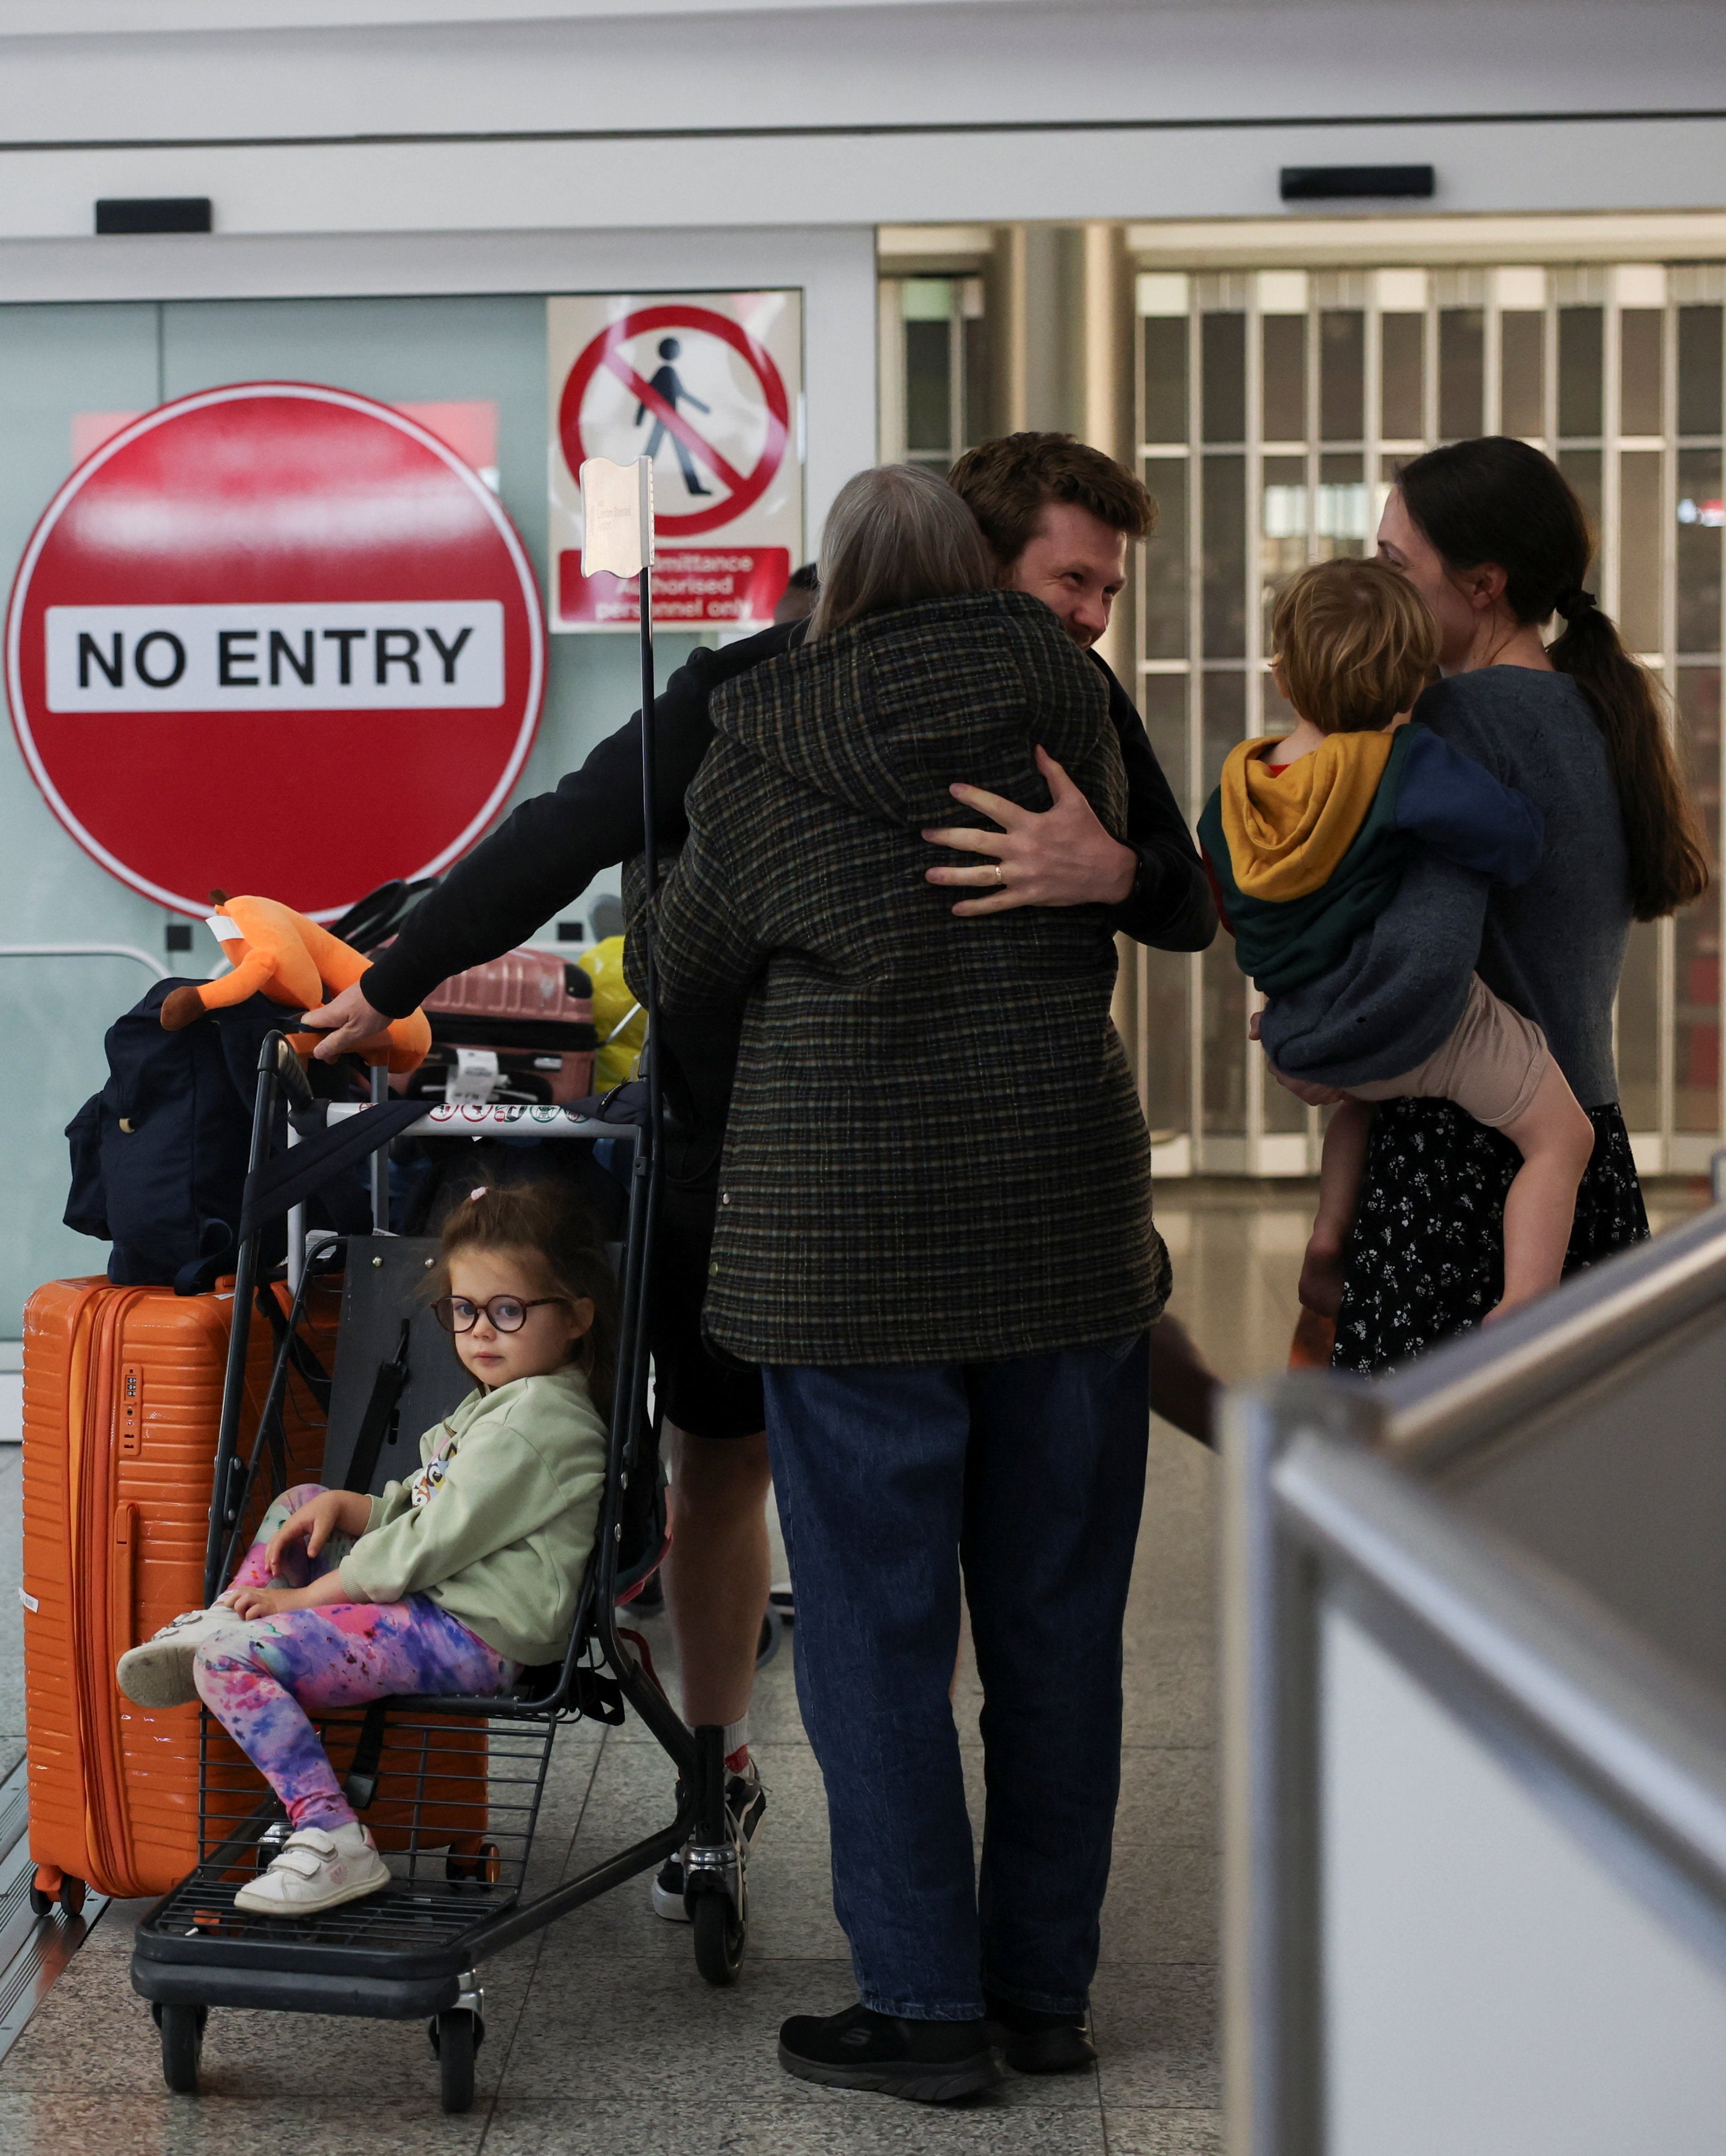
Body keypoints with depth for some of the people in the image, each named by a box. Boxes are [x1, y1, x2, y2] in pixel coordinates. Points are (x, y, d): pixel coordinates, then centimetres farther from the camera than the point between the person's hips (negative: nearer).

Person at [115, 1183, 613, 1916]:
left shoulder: (535, 1422, -17)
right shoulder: (499, 1401, 18)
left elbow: (425, 1546, -19)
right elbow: (421, 1514, 24)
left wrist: (303, 1597, -11)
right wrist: (345, 1505, 4)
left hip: (475, 1636, -11)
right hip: (439, 1598, 11)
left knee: (230, 1664, -23)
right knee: (299, 1503, 26)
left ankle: (333, 1842, -26)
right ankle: (225, 1621, 15)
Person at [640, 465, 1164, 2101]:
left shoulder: (763, 752, -2)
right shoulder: (1065, 706, 3)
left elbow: (681, 971, 10)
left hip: (849, 1230, -3)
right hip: (1067, 1211, 3)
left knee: (877, 1625, 4)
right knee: (1056, 1619, 11)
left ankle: (925, 2007, 8)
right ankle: (1046, 1989, 19)